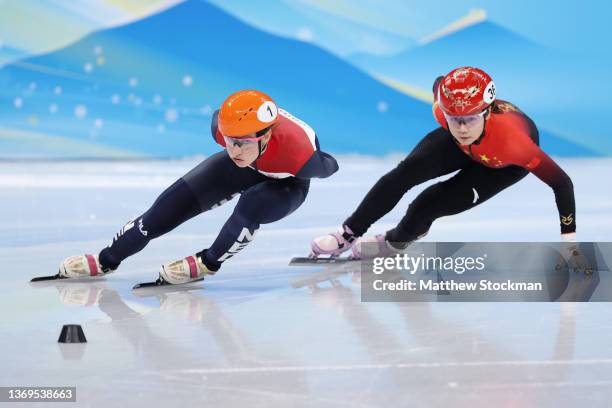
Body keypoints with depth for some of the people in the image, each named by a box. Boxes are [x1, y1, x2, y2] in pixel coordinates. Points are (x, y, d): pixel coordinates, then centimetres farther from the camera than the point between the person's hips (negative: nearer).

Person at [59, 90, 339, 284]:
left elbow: (325, 167, -21)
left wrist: (330, 167, 2)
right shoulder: (223, 126, -35)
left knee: (250, 207, -35)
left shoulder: (300, 157, -46)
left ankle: (209, 263, -8)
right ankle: (107, 259, 9)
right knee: (178, 200, -6)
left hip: (287, 184, -3)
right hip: (249, 166, 4)